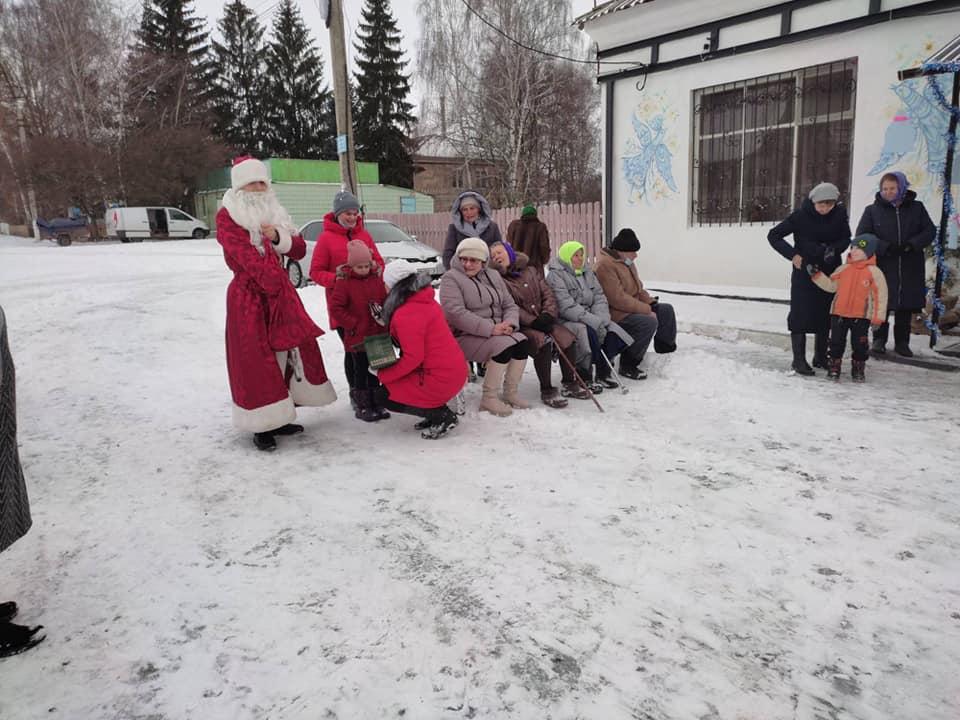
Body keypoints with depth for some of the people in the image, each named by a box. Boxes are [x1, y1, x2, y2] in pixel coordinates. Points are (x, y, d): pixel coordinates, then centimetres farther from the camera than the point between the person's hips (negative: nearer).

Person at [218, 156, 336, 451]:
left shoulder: (274, 214, 16)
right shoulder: (227, 216, -3)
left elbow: (299, 250, 9)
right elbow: (242, 253, -17)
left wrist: (279, 237, -10)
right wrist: (269, 279, -26)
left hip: (281, 293, 7)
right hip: (248, 297, -7)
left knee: (288, 350, 8)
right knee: (255, 359, -5)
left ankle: (278, 417, 20)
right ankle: (261, 425, 1)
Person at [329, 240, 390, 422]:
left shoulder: (377, 277, 4)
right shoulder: (343, 281, -9)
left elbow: (388, 299, 12)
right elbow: (335, 308, -12)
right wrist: (353, 324, -13)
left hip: (378, 334, 5)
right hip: (357, 337, -5)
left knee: (374, 371, 14)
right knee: (360, 372, 4)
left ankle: (375, 403, 26)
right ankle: (362, 407, 13)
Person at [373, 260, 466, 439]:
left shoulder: (405, 315, -19)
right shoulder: (424, 300, 9)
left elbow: (412, 358, -22)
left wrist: (382, 375, -9)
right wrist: (386, 321, 9)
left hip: (440, 379, -9)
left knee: (383, 396, 4)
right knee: (394, 381, 24)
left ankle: (441, 415, -1)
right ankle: (438, 412, 13)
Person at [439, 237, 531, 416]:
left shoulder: (493, 276, 14)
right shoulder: (451, 278, -7)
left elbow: (510, 305, 13)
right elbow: (456, 314, -21)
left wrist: (509, 323, -11)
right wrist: (490, 329, -25)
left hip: (496, 332, 7)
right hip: (464, 337, -6)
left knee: (523, 342, -17)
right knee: (504, 345, -28)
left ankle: (510, 393, -3)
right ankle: (489, 398, -16)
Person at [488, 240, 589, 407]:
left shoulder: (531, 271, 15)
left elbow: (548, 294, 10)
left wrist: (548, 315, -9)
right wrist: (534, 321, -20)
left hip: (543, 320, 5)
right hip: (522, 326, -5)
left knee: (568, 339, -19)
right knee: (544, 342, -33)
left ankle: (569, 383, 0)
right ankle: (546, 390, -20)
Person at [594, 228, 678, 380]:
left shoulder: (627, 262, 12)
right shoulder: (605, 265, -22)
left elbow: (638, 288, 21)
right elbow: (618, 299, -28)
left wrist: (651, 302, 2)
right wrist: (647, 309, -23)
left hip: (633, 308, 11)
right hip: (616, 314, -11)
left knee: (667, 310, 12)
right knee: (649, 322, -32)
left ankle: (666, 352, 29)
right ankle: (628, 366, -19)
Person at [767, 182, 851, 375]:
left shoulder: (840, 214, -4)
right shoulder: (801, 215, -13)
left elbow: (846, 238, 9)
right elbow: (773, 236, -7)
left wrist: (834, 249, -12)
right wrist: (793, 255, -14)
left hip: (830, 271, 4)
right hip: (804, 271, -4)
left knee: (825, 314, 9)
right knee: (801, 315, -6)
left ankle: (821, 357, 22)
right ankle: (799, 359, 1)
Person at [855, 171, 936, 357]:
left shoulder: (916, 208, 7)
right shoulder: (872, 210, 2)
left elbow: (930, 231, 5)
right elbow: (861, 236, -4)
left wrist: (911, 244, -14)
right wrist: (886, 248, -16)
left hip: (910, 268, 2)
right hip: (882, 267, -2)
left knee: (906, 307, 8)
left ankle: (902, 342, 19)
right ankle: (879, 340, 15)